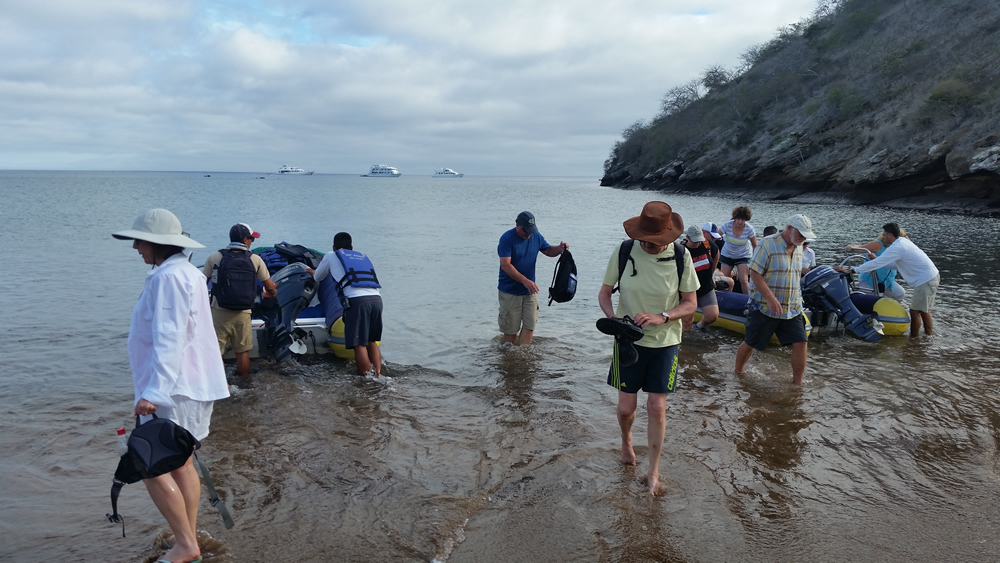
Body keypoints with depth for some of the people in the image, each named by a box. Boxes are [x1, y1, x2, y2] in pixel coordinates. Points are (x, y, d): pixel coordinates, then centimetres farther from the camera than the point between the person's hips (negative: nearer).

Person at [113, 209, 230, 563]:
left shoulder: (168, 277, -17)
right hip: (193, 385, 11)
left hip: (174, 389, -10)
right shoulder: (187, 273, 16)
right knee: (181, 463, 15)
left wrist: (154, 392, -28)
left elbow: (168, 340, -25)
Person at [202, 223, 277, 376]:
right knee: (243, 352, 12)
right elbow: (270, 287, 6)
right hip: (243, 313, 1)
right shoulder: (255, 260, 0)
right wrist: (272, 293, 29)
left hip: (219, 312, -1)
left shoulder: (215, 258, -2)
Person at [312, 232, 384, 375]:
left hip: (357, 300, -5)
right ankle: (378, 375, 13)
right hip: (377, 299, 5)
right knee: (372, 341, 18)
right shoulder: (362, 256, 31)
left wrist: (312, 272, 61)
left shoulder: (331, 256, 21)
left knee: (359, 344, 0)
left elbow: (317, 277, 37)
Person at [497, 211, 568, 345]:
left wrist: (560, 248, -7)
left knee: (529, 325, 2)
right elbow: (505, 265, -24)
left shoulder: (536, 236, 2)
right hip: (510, 291, -5)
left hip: (530, 290, 5)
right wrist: (525, 281, -32)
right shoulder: (507, 239, -17)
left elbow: (548, 251, 18)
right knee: (510, 328, 5)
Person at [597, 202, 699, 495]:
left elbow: (690, 303, -5)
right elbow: (604, 294, -1)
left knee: (657, 408, 1)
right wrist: (615, 320, -20)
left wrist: (662, 317, -22)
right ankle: (626, 440, 42)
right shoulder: (623, 252, -11)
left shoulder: (680, 256, -11)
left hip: (665, 342, 0)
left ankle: (653, 471, 19)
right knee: (626, 407, 6)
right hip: (628, 340, 1)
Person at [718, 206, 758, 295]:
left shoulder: (749, 229, -20)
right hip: (727, 255, 1)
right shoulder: (727, 225, -21)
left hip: (743, 255, -1)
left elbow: (755, 246, -8)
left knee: (743, 280, -12)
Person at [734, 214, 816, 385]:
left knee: (800, 343, -3)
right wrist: (771, 299, -25)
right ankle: (738, 373, 26)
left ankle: (797, 382, 9)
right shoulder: (768, 244, -14)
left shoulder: (798, 248, 9)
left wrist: (797, 301, 19)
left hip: (792, 309, 6)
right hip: (764, 307, -6)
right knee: (750, 343, 5)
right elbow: (755, 273, -18)